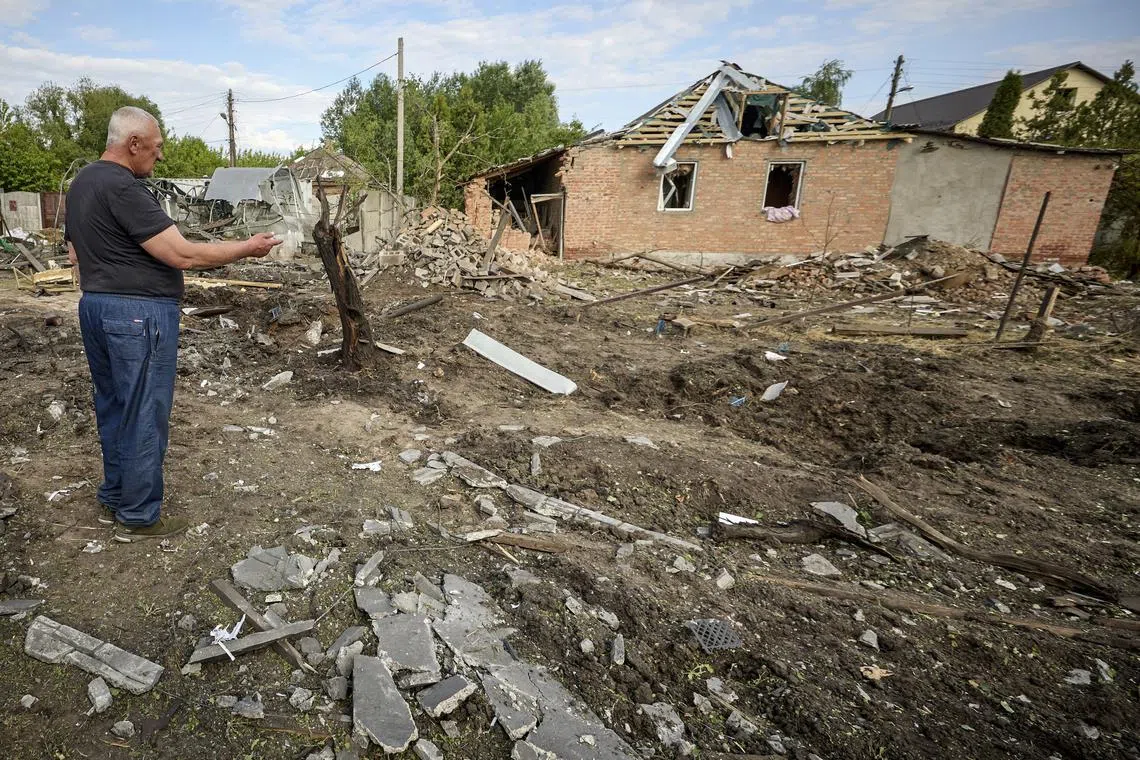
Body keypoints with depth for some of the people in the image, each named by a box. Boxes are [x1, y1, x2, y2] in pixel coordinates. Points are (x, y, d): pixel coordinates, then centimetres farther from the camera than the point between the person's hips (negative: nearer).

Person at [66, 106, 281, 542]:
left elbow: (75, 252, 22)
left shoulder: (81, 183, 14)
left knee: (112, 408, 18)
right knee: (144, 417, 0)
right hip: (139, 314, -10)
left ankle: (112, 501, 31)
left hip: (94, 307, 10)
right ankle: (139, 518, 12)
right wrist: (247, 248, -14)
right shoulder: (124, 188, -18)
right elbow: (183, 255, -22)